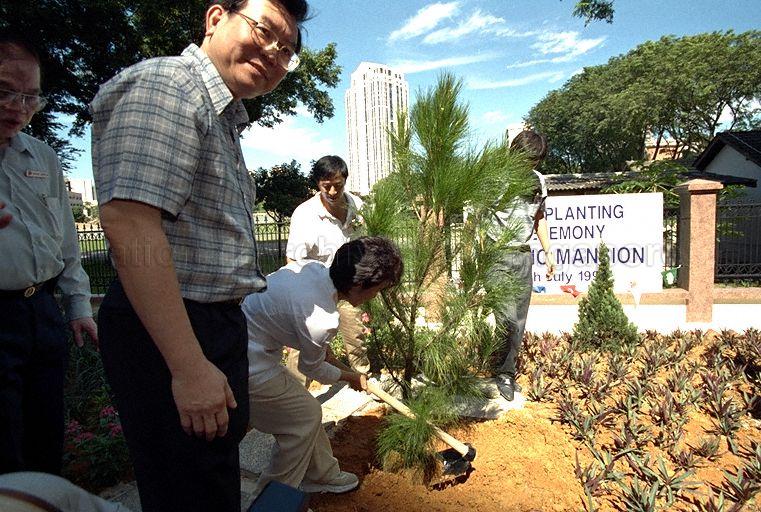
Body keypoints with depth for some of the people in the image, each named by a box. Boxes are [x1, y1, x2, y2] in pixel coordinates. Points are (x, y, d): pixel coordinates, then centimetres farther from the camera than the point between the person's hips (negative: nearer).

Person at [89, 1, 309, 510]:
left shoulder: (222, 116, 18)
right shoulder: (165, 84, -13)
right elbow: (129, 222, -26)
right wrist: (189, 367, -28)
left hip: (215, 326, 10)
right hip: (172, 335, -10)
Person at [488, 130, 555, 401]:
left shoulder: (538, 181, 10)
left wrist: (548, 252, 20)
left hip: (523, 256, 6)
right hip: (497, 256, -6)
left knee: (519, 321, 8)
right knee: (507, 320, -10)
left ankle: (507, 372, 21)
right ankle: (504, 375, 7)